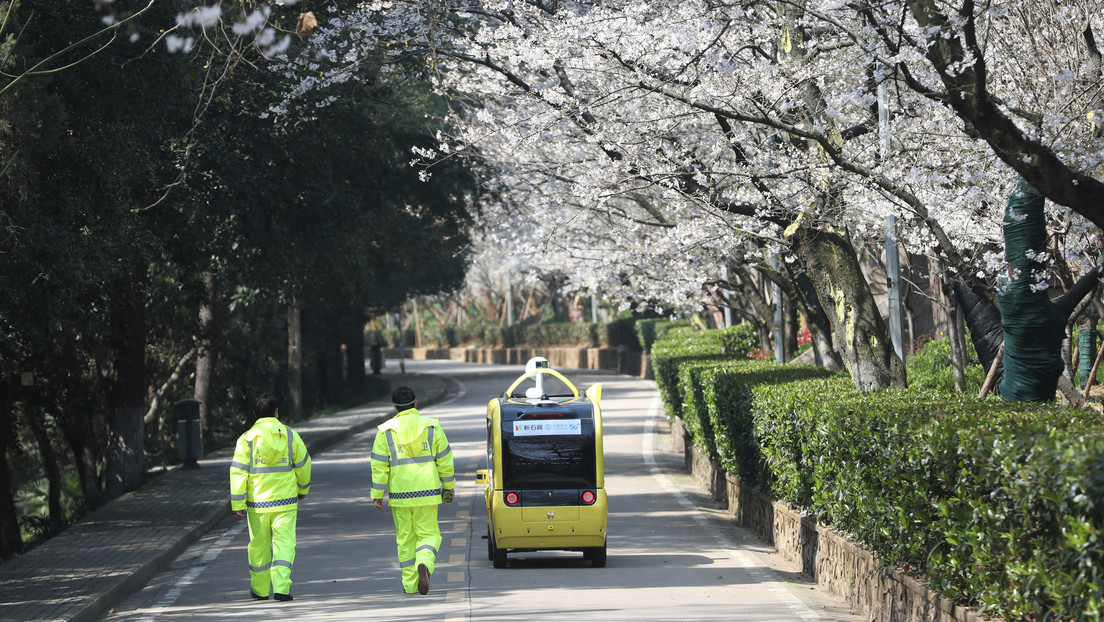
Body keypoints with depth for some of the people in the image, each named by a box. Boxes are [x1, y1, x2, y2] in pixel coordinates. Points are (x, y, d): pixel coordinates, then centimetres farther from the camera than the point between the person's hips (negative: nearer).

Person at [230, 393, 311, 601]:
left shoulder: (246, 439, -3)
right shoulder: (290, 436, 1)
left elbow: (238, 471, -7)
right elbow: (303, 464, 10)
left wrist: (238, 504, -4)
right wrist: (303, 489, 27)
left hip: (257, 502, 0)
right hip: (285, 500, 0)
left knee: (259, 546, 12)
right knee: (284, 544, 1)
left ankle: (260, 590, 23)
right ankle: (281, 588, -12)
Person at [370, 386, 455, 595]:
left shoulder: (386, 431, 0)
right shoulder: (432, 427, 1)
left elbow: (379, 466, -2)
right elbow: (445, 461, 4)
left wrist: (377, 495, 3)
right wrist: (449, 487, 14)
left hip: (399, 495, 0)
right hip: (426, 492, 0)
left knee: (405, 538, 12)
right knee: (429, 534, 7)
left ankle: (410, 584, 12)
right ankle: (424, 564, -23)